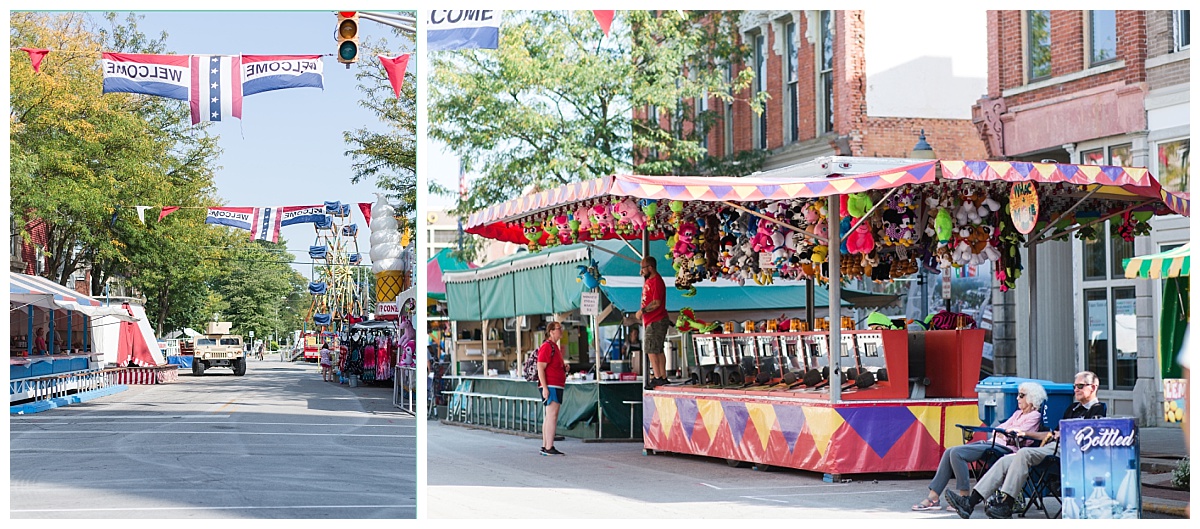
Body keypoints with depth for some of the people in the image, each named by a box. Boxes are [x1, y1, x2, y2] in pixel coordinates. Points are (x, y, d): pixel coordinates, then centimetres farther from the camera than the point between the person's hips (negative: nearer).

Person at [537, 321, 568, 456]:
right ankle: (549, 448, -16)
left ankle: (545, 447, 15)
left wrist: (564, 366, 11)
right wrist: (544, 388, -23)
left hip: (556, 386, 11)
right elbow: (540, 368, -18)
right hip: (550, 386, -11)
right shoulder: (547, 346, -12)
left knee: (549, 417, 11)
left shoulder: (555, 346, 20)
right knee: (552, 416, -13)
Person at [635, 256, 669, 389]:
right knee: (658, 350, 12)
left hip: (656, 322, -10)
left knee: (651, 349, -12)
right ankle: (663, 377, 15)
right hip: (653, 321, 10)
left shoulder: (656, 281, -16)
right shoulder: (649, 281, 16)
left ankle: (657, 377, -12)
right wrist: (642, 312, 11)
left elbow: (656, 303, -23)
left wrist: (642, 311, -17)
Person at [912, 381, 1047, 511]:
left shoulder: (1034, 416, 0)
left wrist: (1002, 432, 4)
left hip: (1004, 448, -9)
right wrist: (1005, 432, 0)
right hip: (992, 442, 9)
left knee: (957, 452, -24)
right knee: (949, 452, -7)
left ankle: (965, 497, -19)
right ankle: (933, 497, -11)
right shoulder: (1018, 413, 26)